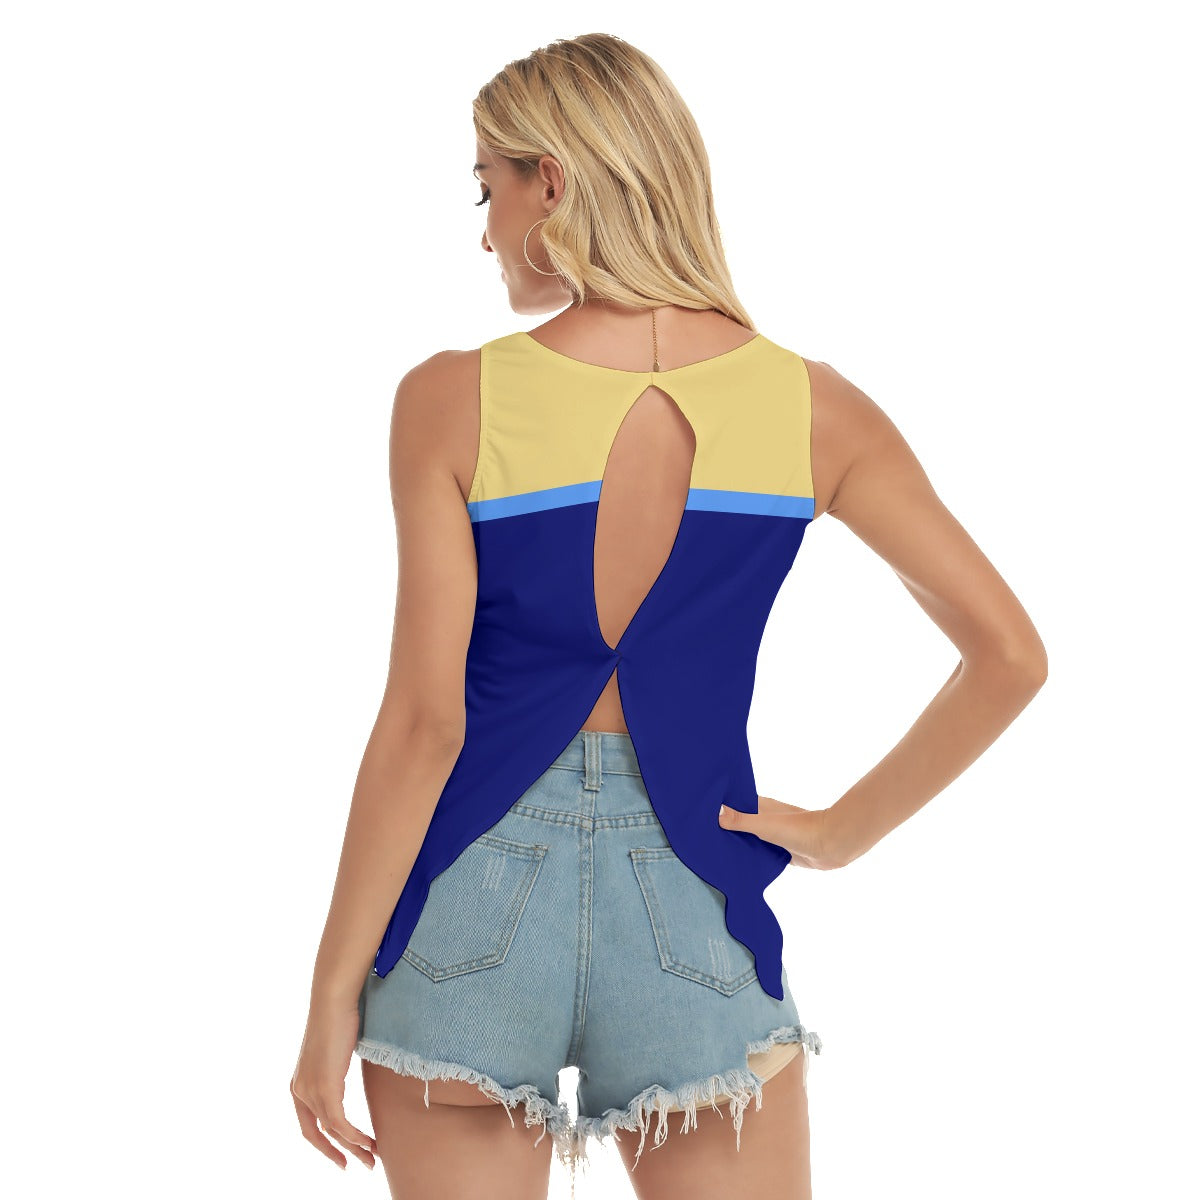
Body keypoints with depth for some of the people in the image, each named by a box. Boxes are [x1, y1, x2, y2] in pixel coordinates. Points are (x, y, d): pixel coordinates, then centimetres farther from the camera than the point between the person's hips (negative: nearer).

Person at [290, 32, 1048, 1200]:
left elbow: (426, 721, -11)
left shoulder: (452, 401, -10)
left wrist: (332, 991, -3)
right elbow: (1007, 655, -5)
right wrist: (846, 827, 5)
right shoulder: (809, 404, -3)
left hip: (472, 913, -1)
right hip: (692, 912, 2)